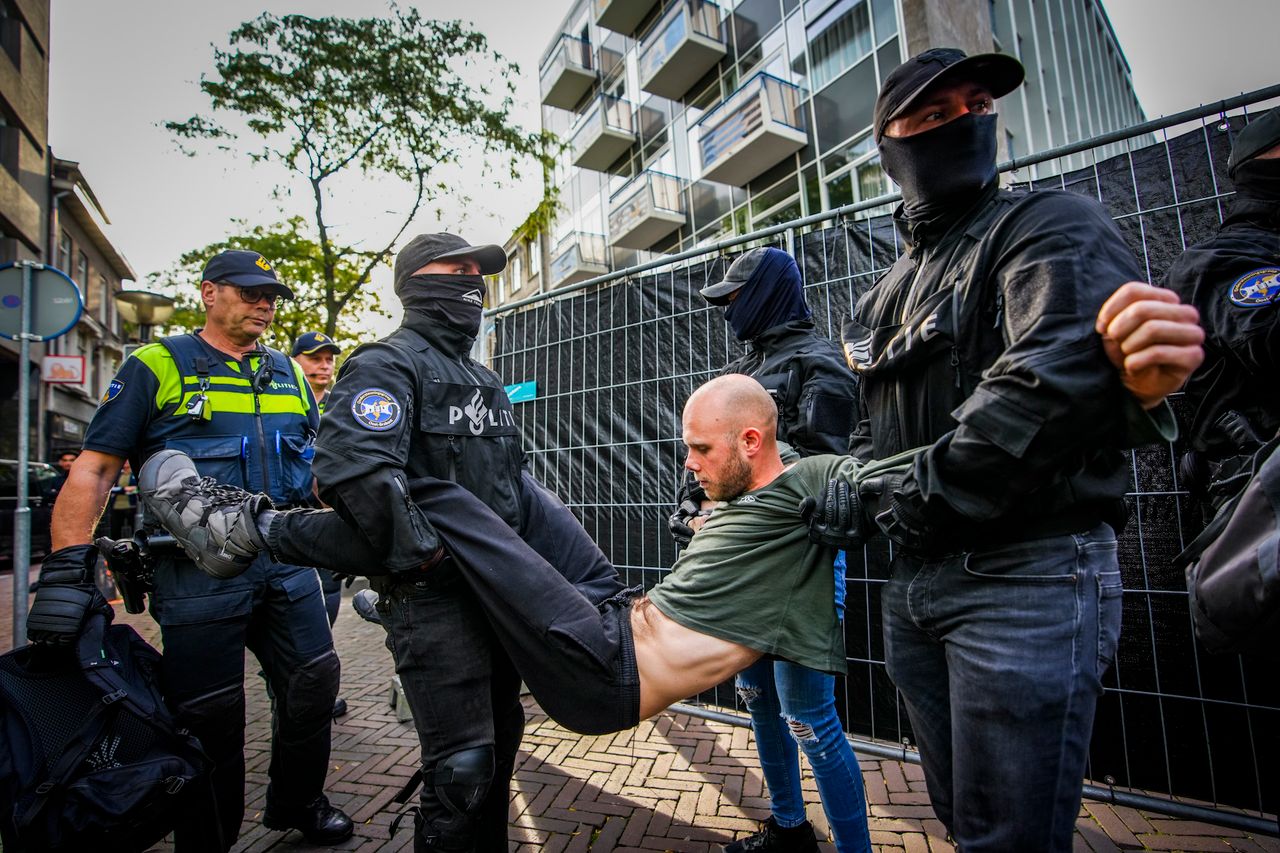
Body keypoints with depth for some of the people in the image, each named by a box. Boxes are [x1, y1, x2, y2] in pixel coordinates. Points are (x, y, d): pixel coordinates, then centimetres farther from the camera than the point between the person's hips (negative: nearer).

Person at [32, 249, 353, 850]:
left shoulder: (287, 373, 14)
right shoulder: (156, 366, 1)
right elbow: (93, 468, -3)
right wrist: (67, 566, -12)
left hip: (286, 564, 5)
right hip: (197, 571, -4)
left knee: (314, 682, 10)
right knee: (211, 717, 5)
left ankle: (297, 805, 35)